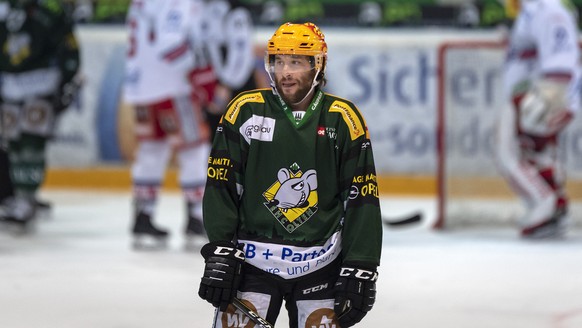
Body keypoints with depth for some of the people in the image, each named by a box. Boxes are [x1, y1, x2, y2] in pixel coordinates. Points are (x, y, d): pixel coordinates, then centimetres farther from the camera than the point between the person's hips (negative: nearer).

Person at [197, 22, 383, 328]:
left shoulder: (343, 119, -1)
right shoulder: (245, 110, -2)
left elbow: (362, 198, 0)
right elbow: (220, 186, -1)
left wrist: (359, 270, -4)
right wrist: (219, 253, -8)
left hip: (320, 264, 1)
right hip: (252, 256, -1)